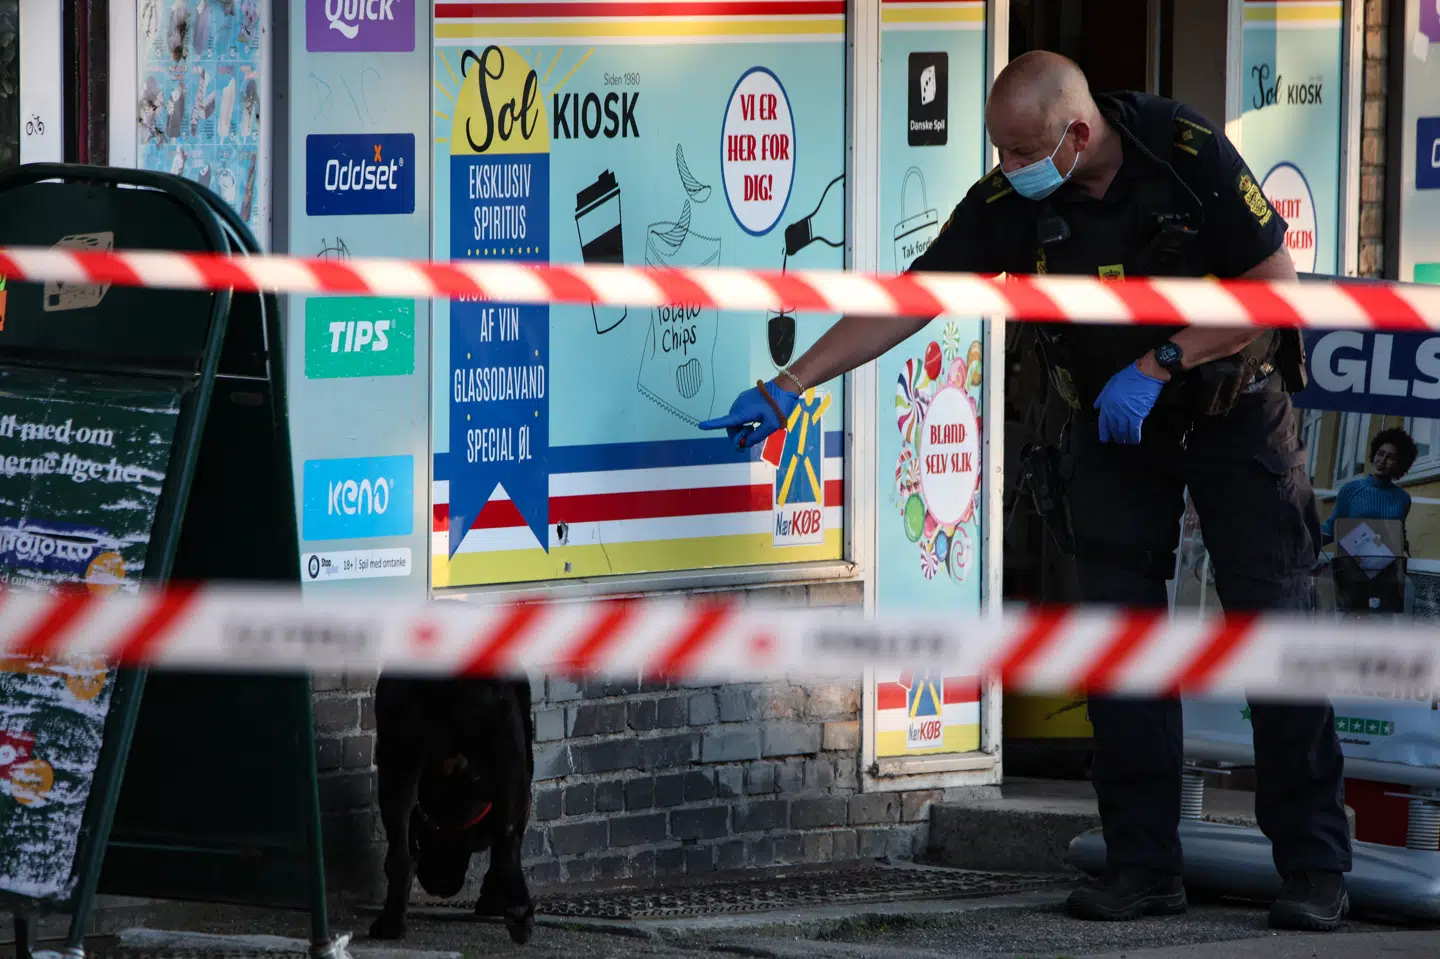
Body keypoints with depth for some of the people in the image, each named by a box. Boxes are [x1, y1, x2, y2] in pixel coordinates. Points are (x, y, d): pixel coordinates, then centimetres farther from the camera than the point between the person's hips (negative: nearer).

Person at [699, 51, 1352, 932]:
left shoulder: (1189, 153, -23)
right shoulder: (1011, 204, -14)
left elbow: (1274, 286, -16)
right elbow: (907, 300, -12)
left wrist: (1157, 364, -22)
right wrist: (787, 387, -17)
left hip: (1234, 407, -3)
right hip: (1114, 423, 3)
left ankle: (1316, 867, -5)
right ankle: (1144, 866, 1)